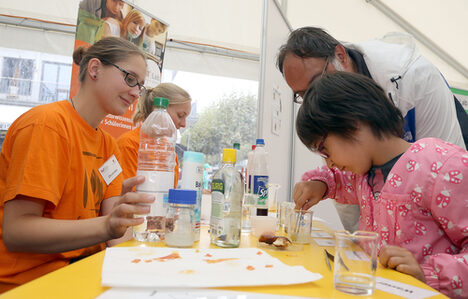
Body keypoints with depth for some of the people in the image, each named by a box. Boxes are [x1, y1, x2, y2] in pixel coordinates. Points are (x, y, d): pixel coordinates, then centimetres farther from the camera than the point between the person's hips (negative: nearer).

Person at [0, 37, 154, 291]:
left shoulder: (108, 144, 11)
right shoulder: (47, 122, -13)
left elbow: (110, 217, 2)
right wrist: (105, 226, -31)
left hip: (84, 269, 7)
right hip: (29, 279, -6)